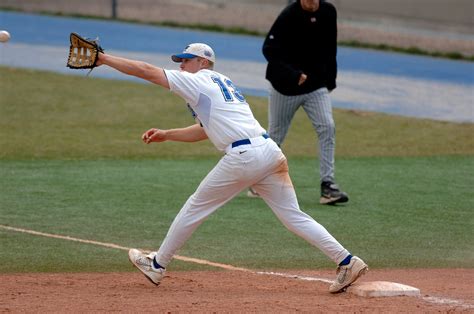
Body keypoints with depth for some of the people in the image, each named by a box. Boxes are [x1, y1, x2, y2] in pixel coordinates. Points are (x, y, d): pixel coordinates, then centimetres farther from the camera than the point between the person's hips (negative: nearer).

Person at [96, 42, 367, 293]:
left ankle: (157, 265, 19)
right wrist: (166, 135, 29)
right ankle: (348, 261, -3)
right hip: (270, 152, 8)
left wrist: (105, 59, 7)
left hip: (242, 156, -8)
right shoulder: (223, 84, 28)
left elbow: (146, 71, 2)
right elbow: (204, 131, 34)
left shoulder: (199, 81, 4)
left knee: (196, 207, 8)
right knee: (294, 216, 7)